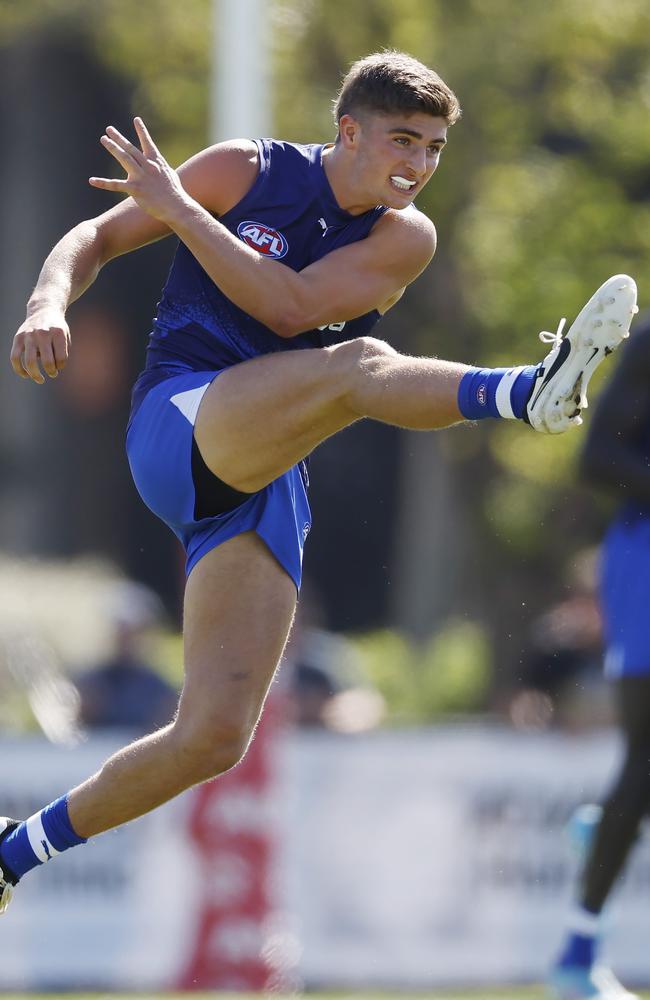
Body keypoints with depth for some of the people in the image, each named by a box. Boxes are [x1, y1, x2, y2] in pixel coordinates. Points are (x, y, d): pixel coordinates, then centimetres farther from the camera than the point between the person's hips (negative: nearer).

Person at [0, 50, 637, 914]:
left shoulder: (404, 240, 9)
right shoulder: (248, 171, 5)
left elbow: (290, 305, -8)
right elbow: (97, 237, 8)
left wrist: (177, 207, -11)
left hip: (265, 488, 5)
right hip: (179, 426, -5)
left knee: (214, 736, -6)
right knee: (358, 363, -33)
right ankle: (532, 390, -63)